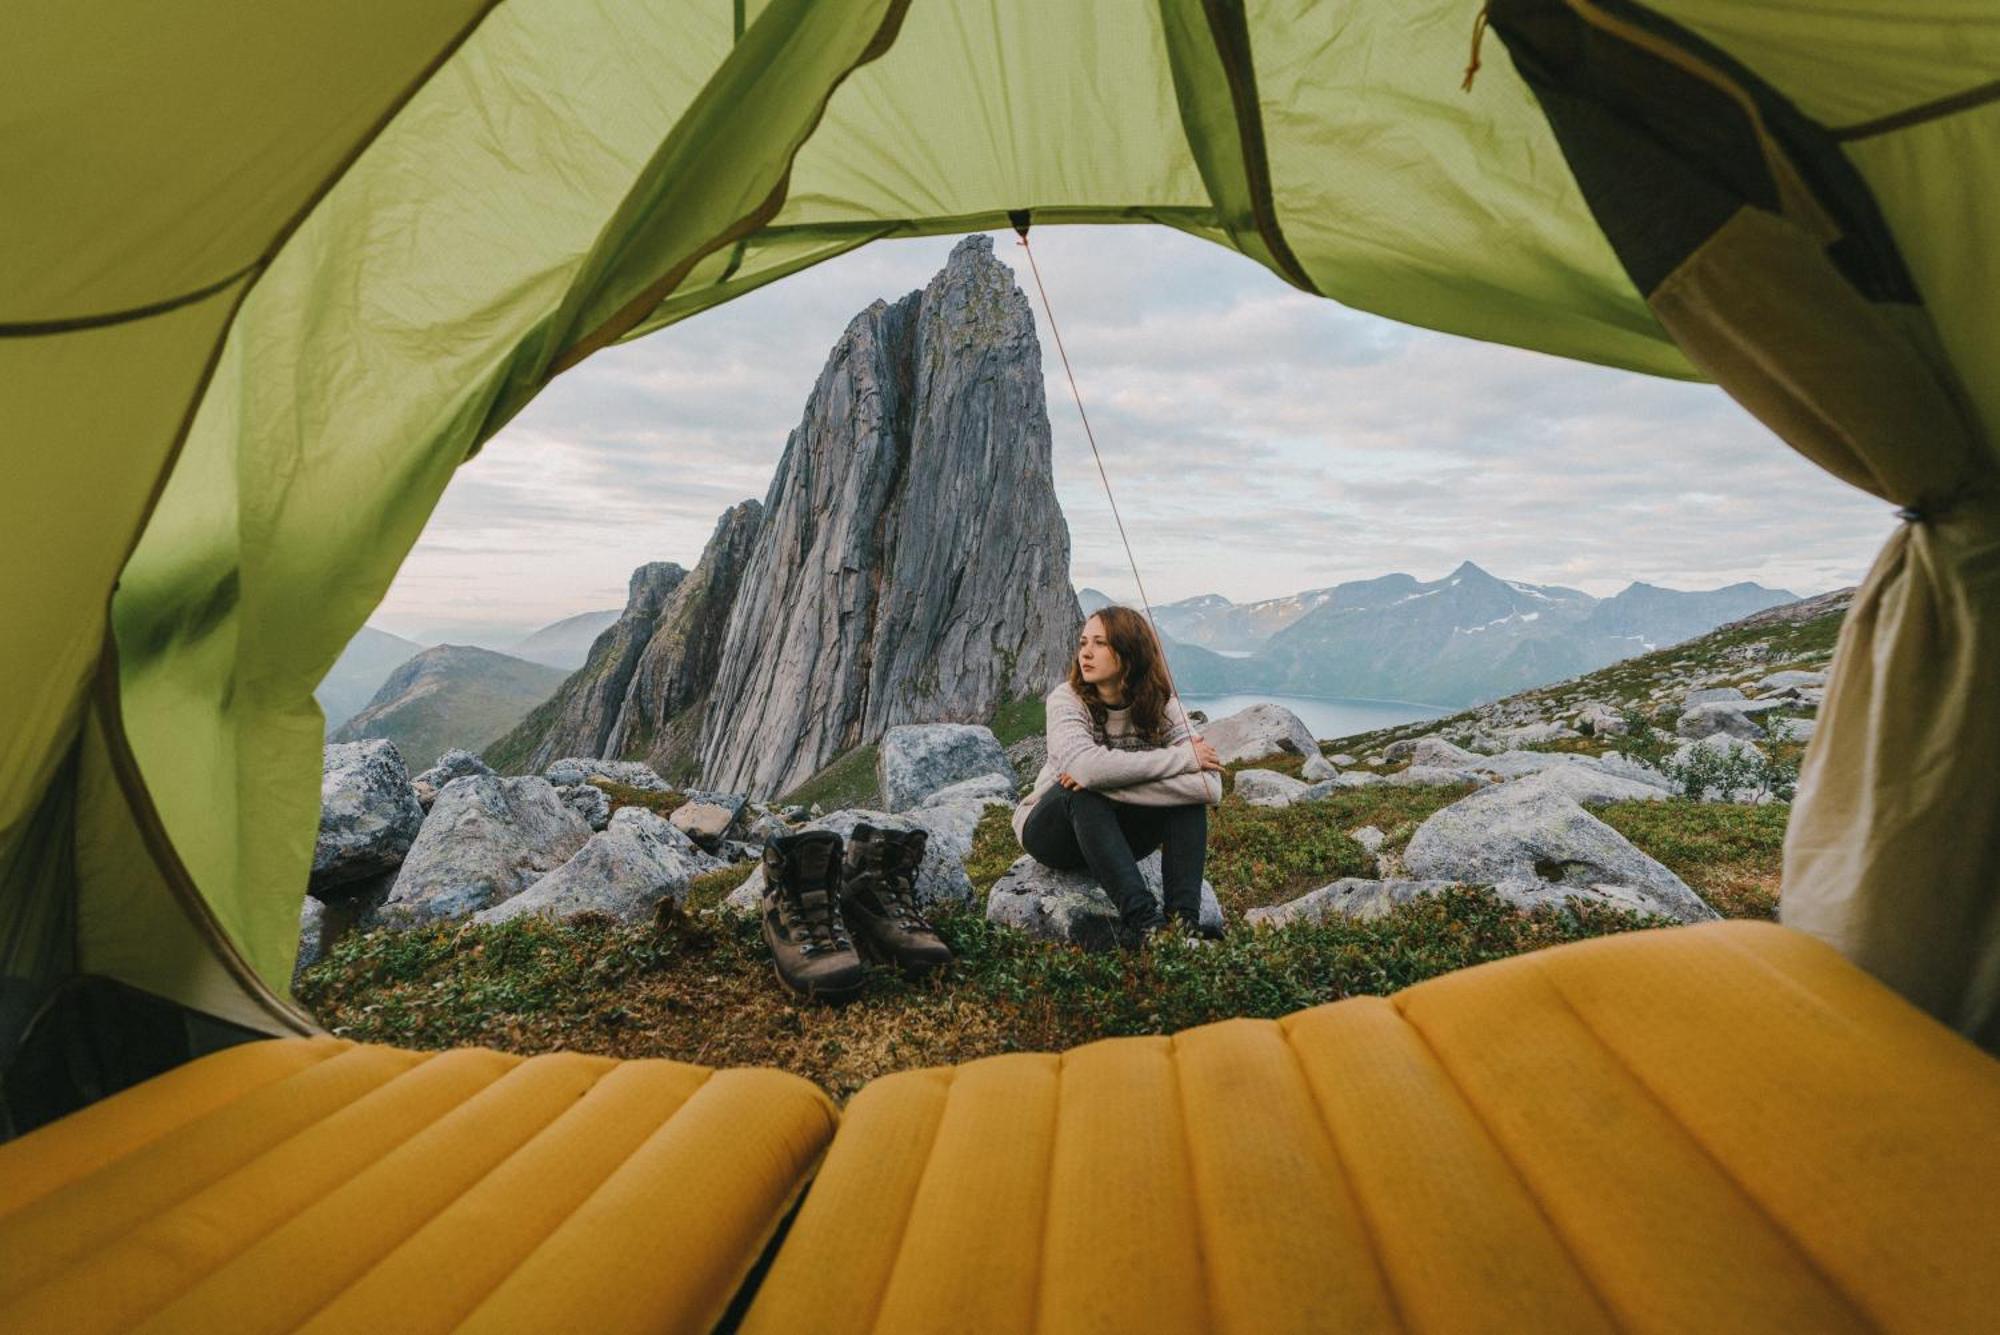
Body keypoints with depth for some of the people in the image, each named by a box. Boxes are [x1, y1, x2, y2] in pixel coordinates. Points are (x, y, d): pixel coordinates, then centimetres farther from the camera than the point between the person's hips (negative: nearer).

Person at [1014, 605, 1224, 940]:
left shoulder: (1162, 707, -12)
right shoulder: (1067, 699, -19)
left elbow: (1211, 786, -29)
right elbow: (1086, 766, -40)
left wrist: (1109, 784, -36)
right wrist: (1183, 757, -33)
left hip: (1118, 835, 3)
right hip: (1051, 832, -2)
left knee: (1189, 788, -22)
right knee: (1084, 790, -35)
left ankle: (1183, 918, -27)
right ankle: (1142, 918, -37)